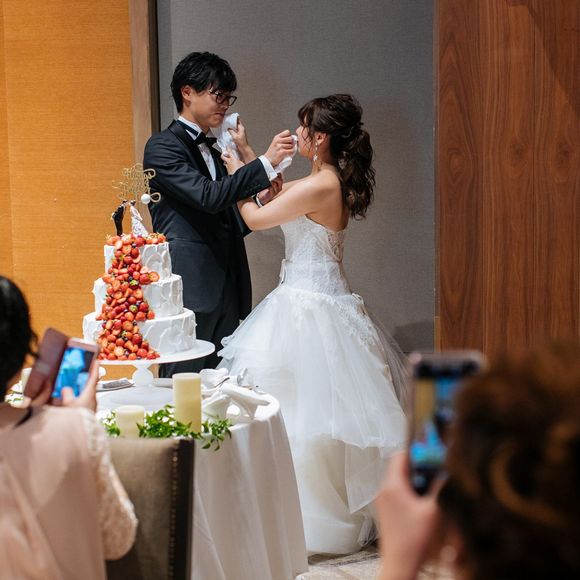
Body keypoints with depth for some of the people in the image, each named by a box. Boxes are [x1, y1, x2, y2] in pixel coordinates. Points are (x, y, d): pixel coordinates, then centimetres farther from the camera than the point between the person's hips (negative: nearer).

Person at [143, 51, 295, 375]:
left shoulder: (213, 152, 21)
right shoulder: (162, 147, -5)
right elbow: (207, 196, -20)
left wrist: (258, 199, 6)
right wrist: (265, 163, -19)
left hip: (226, 294, 8)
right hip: (189, 294, -8)